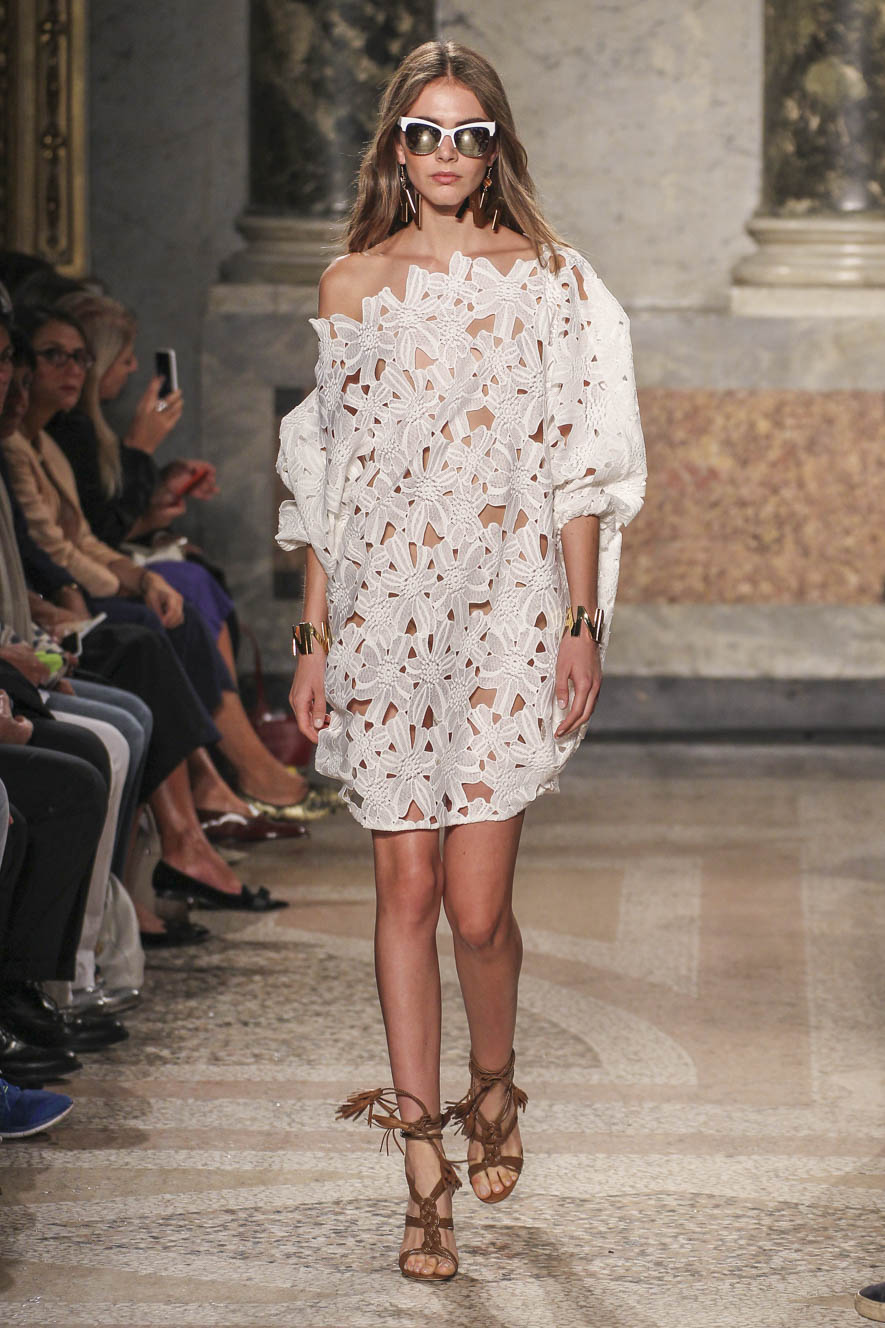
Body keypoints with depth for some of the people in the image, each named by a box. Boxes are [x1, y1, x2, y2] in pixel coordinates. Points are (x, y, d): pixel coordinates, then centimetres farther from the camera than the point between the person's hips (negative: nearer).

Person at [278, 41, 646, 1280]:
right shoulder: (353, 286, 9)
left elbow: (578, 469, 3)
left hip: (507, 613, -2)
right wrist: (315, 637, 7)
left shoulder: (549, 282, 4)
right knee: (405, 888, 1)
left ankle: (493, 1082, 26)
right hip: (384, 613, 2)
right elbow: (327, 477, 10)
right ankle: (426, 1174, 8)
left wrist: (583, 622, -3)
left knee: (476, 904, -6)